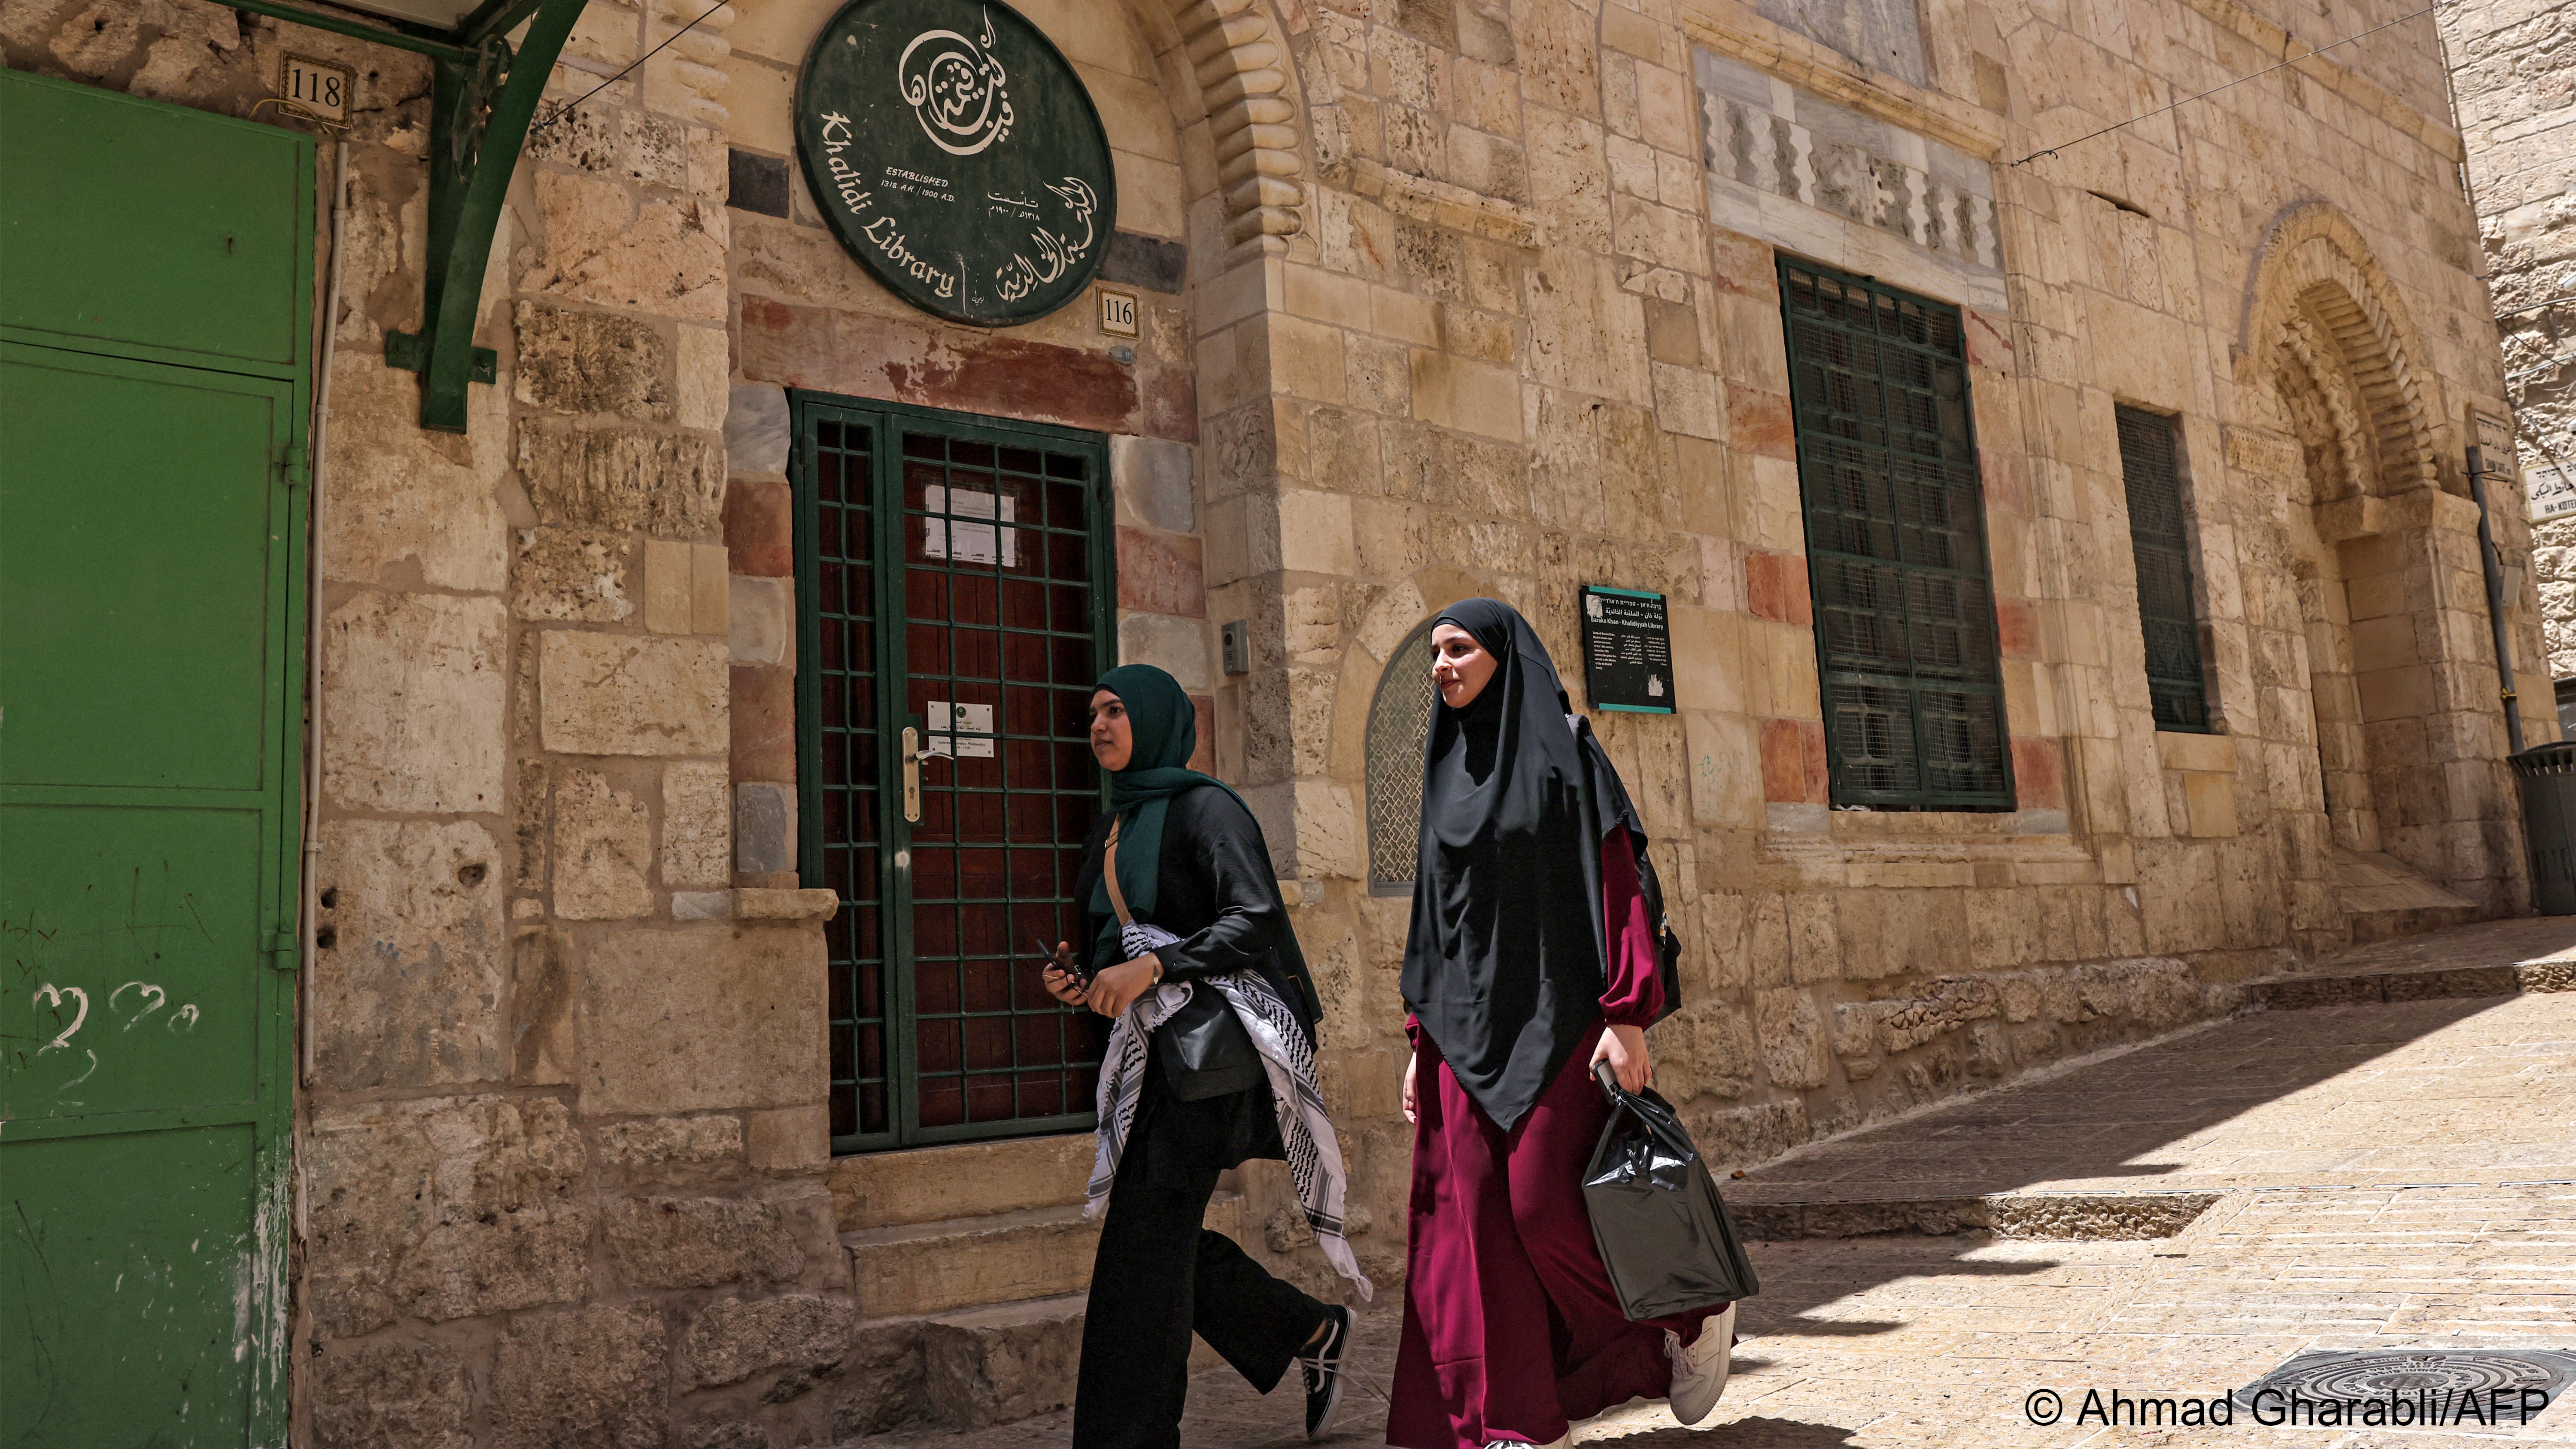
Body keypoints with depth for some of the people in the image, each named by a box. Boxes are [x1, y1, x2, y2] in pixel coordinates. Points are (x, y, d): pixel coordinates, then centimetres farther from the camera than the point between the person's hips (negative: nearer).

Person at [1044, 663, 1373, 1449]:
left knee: (1146, 1238, -10)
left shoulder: (1203, 806, -7)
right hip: (1149, 1046, 9)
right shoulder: (1116, 826, 17)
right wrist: (1077, 972, 1)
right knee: (1165, 1237, 9)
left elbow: (1256, 917, -18)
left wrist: (1153, 966, -25)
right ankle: (1314, 1333, 27)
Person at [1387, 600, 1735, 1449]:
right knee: (1473, 1216, 1)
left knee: (1546, 1205, -9)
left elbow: (1616, 877, -10)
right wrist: (1421, 1037, 12)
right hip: (1471, 1023, 6)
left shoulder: (1562, 747, -4)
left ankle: (1692, 1312, 19)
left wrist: (1628, 1017, -18)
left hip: (1555, 1017, -6)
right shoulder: (1449, 768, 14)